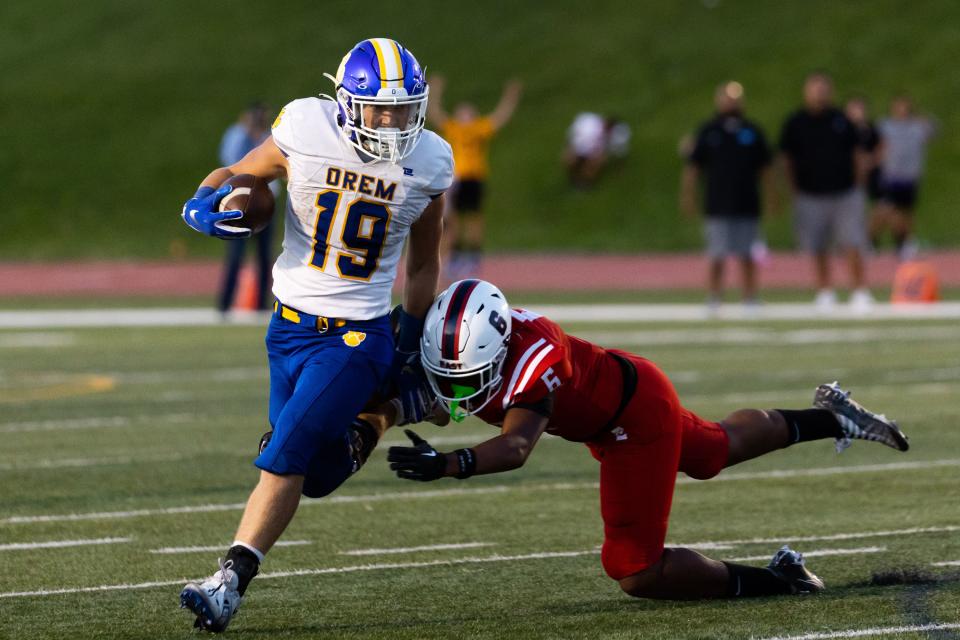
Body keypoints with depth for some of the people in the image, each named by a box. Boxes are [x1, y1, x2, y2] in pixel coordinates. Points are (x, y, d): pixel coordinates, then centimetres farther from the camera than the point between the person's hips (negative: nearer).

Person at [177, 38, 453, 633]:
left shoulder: (428, 163, -5)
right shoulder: (305, 132, -10)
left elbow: (423, 264, 9)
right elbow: (234, 175, 4)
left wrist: (410, 350, 10)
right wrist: (205, 204, -19)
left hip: (358, 335, -2)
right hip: (291, 323, 2)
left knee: (285, 456, -14)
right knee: (314, 475, 7)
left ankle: (231, 583, -7)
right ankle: (360, 424, 40)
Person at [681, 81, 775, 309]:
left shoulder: (752, 132, 9)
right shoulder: (708, 132, 5)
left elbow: (765, 168, 13)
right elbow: (692, 168, 5)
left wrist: (770, 198, 8)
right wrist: (688, 196, -3)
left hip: (748, 206, 2)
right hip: (717, 207, -2)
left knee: (748, 258, 4)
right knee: (717, 259, -2)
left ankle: (750, 300, 9)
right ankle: (714, 301, 4)